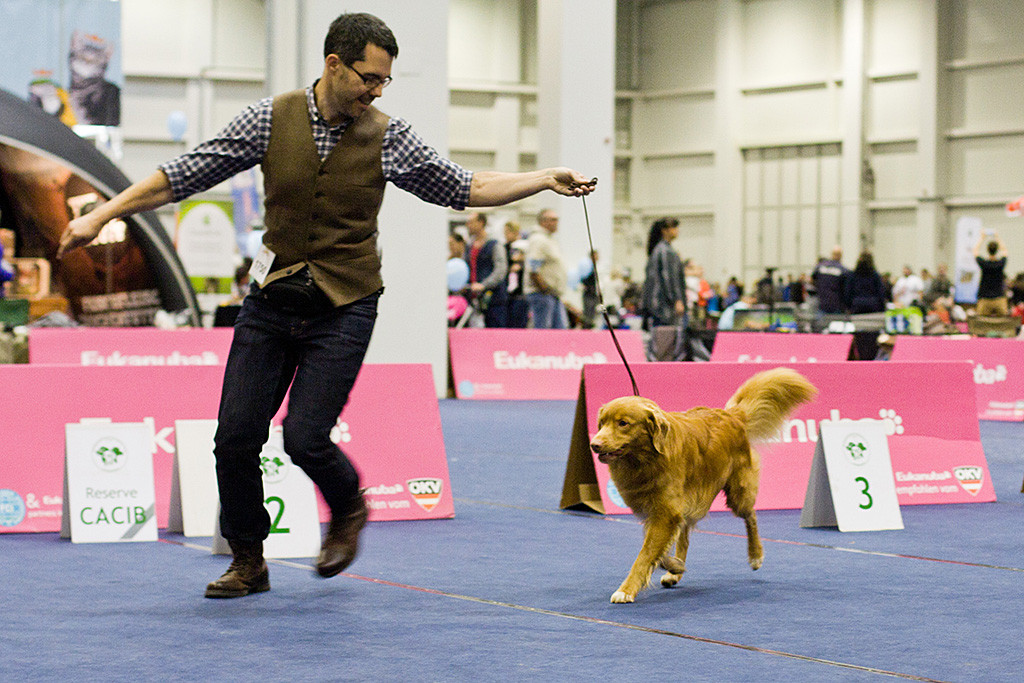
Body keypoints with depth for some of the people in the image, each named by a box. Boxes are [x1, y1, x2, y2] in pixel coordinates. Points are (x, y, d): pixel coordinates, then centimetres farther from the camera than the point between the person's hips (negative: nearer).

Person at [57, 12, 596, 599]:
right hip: (272, 301, 2)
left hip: (344, 309, -2)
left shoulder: (388, 138, -4)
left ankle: (349, 509, 21)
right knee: (236, 436, -2)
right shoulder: (272, 119, -5)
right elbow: (184, 176, -1)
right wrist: (103, 214, -4)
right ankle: (248, 562, 18)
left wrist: (547, 178, -8)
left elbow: (467, 188, 1)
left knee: (305, 436, -13)